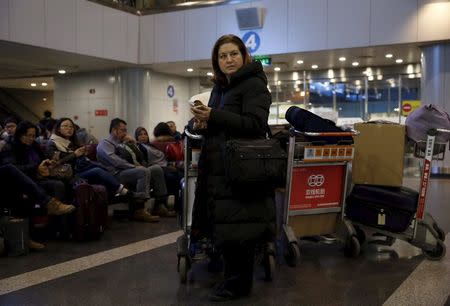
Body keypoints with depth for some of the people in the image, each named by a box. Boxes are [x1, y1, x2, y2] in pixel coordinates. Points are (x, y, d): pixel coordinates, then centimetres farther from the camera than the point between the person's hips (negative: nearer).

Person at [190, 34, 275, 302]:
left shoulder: (254, 85, -7)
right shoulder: (220, 88, 19)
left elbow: (254, 124, -19)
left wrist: (213, 116, -23)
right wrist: (203, 124, 1)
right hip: (219, 167, 8)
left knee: (237, 227, -4)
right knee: (224, 224, 11)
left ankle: (239, 282, 8)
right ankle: (230, 272, 24)